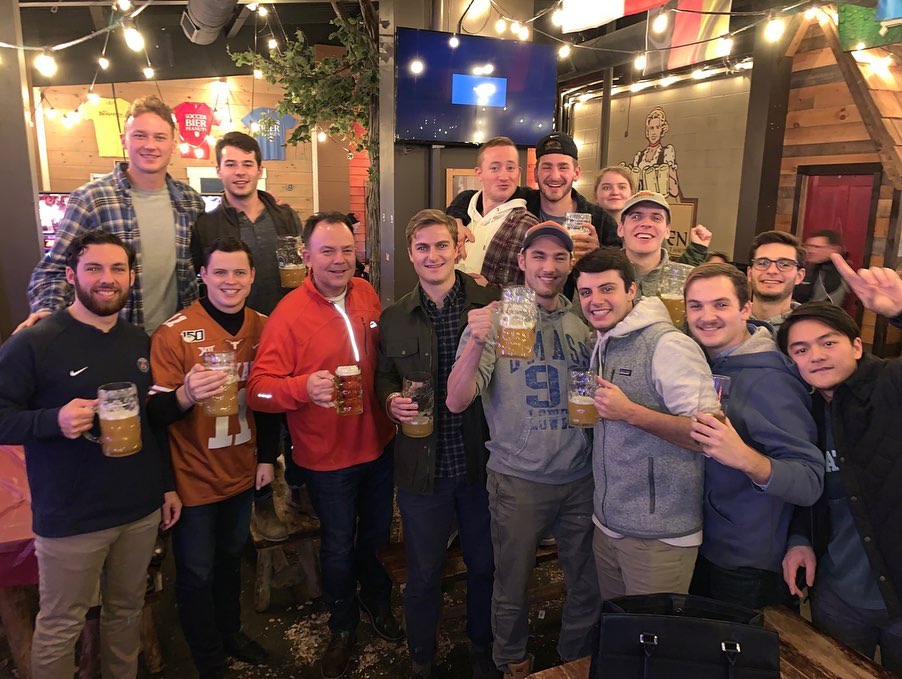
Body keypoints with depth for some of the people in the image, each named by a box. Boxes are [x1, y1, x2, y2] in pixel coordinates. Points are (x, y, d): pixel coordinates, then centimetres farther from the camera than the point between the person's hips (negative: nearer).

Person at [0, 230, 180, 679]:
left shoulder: (140, 343, 5)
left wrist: (168, 485, 13)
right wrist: (55, 420, -29)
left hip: (142, 511, 5)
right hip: (69, 519, -4)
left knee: (127, 610, 20)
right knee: (60, 627, 11)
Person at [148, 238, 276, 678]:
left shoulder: (263, 328, -2)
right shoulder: (173, 333, -17)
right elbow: (156, 411, -18)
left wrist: (268, 456, 9)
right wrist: (186, 395, -40)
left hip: (243, 473, 5)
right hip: (193, 478, -4)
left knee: (231, 559, 24)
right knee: (197, 573, 10)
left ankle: (230, 632, 46)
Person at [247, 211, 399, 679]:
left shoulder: (367, 295, -2)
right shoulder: (289, 314, -18)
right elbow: (258, 388, -22)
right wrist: (304, 387, -39)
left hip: (378, 444, 4)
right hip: (327, 457, -4)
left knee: (377, 534, 24)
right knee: (338, 547, 15)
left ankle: (377, 601, 52)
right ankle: (343, 626, 43)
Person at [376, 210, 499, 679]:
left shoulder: (490, 303, -6)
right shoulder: (393, 318, 1)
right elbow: (384, 376, 10)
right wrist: (391, 400, -9)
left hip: (482, 460, 0)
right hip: (422, 466, 1)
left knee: (485, 565, 19)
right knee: (423, 574, 16)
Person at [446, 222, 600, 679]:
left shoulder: (584, 321, 2)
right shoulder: (497, 318, -8)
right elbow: (457, 402, -19)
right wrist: (476, 343, -36)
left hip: (581, 476, 3)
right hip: (518, 480, -3)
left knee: (588, 585, 17)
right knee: (512, 585, 14)